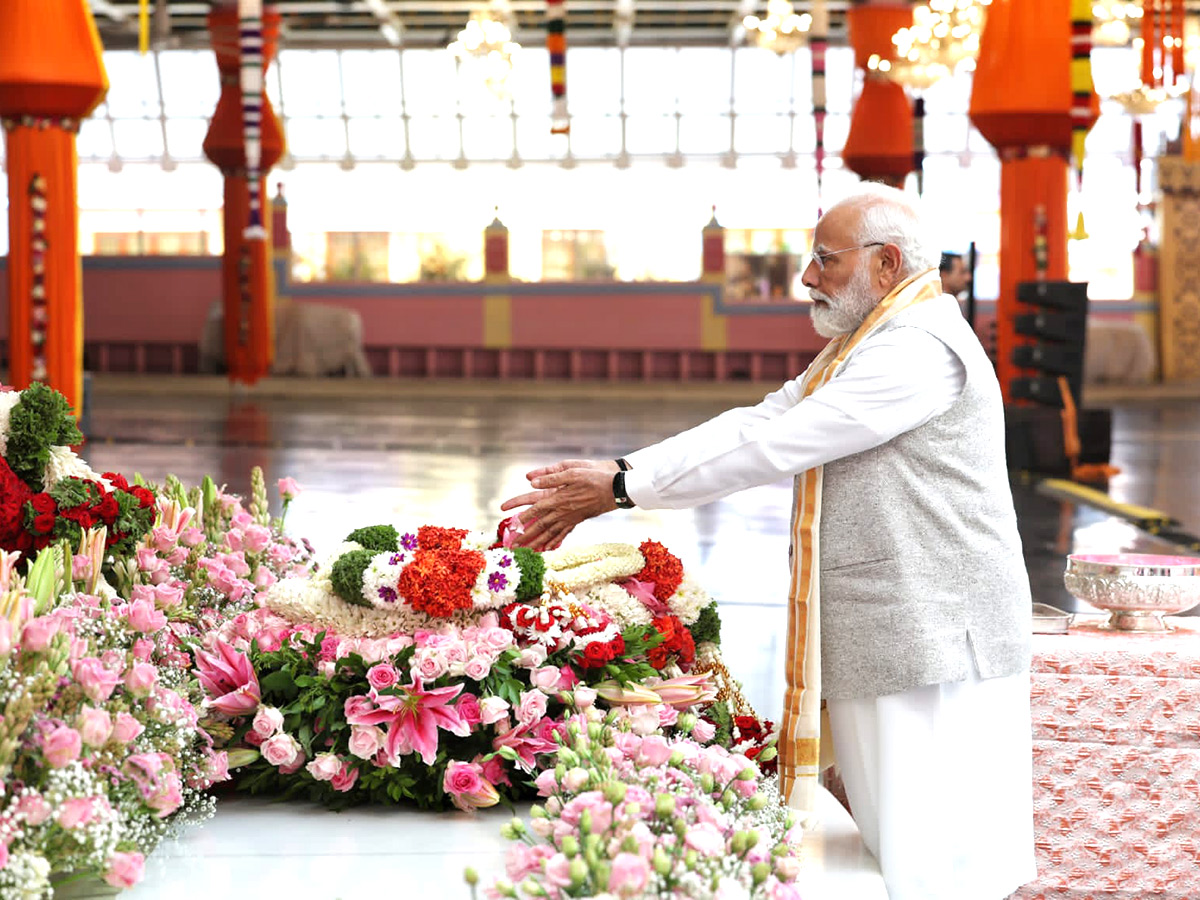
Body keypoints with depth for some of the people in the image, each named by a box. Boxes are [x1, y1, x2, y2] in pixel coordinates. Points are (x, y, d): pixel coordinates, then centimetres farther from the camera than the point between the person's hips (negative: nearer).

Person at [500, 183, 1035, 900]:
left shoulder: (920, 349, -16)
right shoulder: (858, 351, 19)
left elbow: (774, 446, -19)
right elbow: (754, 423, 11)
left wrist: (624, 485, -14)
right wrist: (602, 484, 1)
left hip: (938, 649, -10)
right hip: (877, 646, 10)